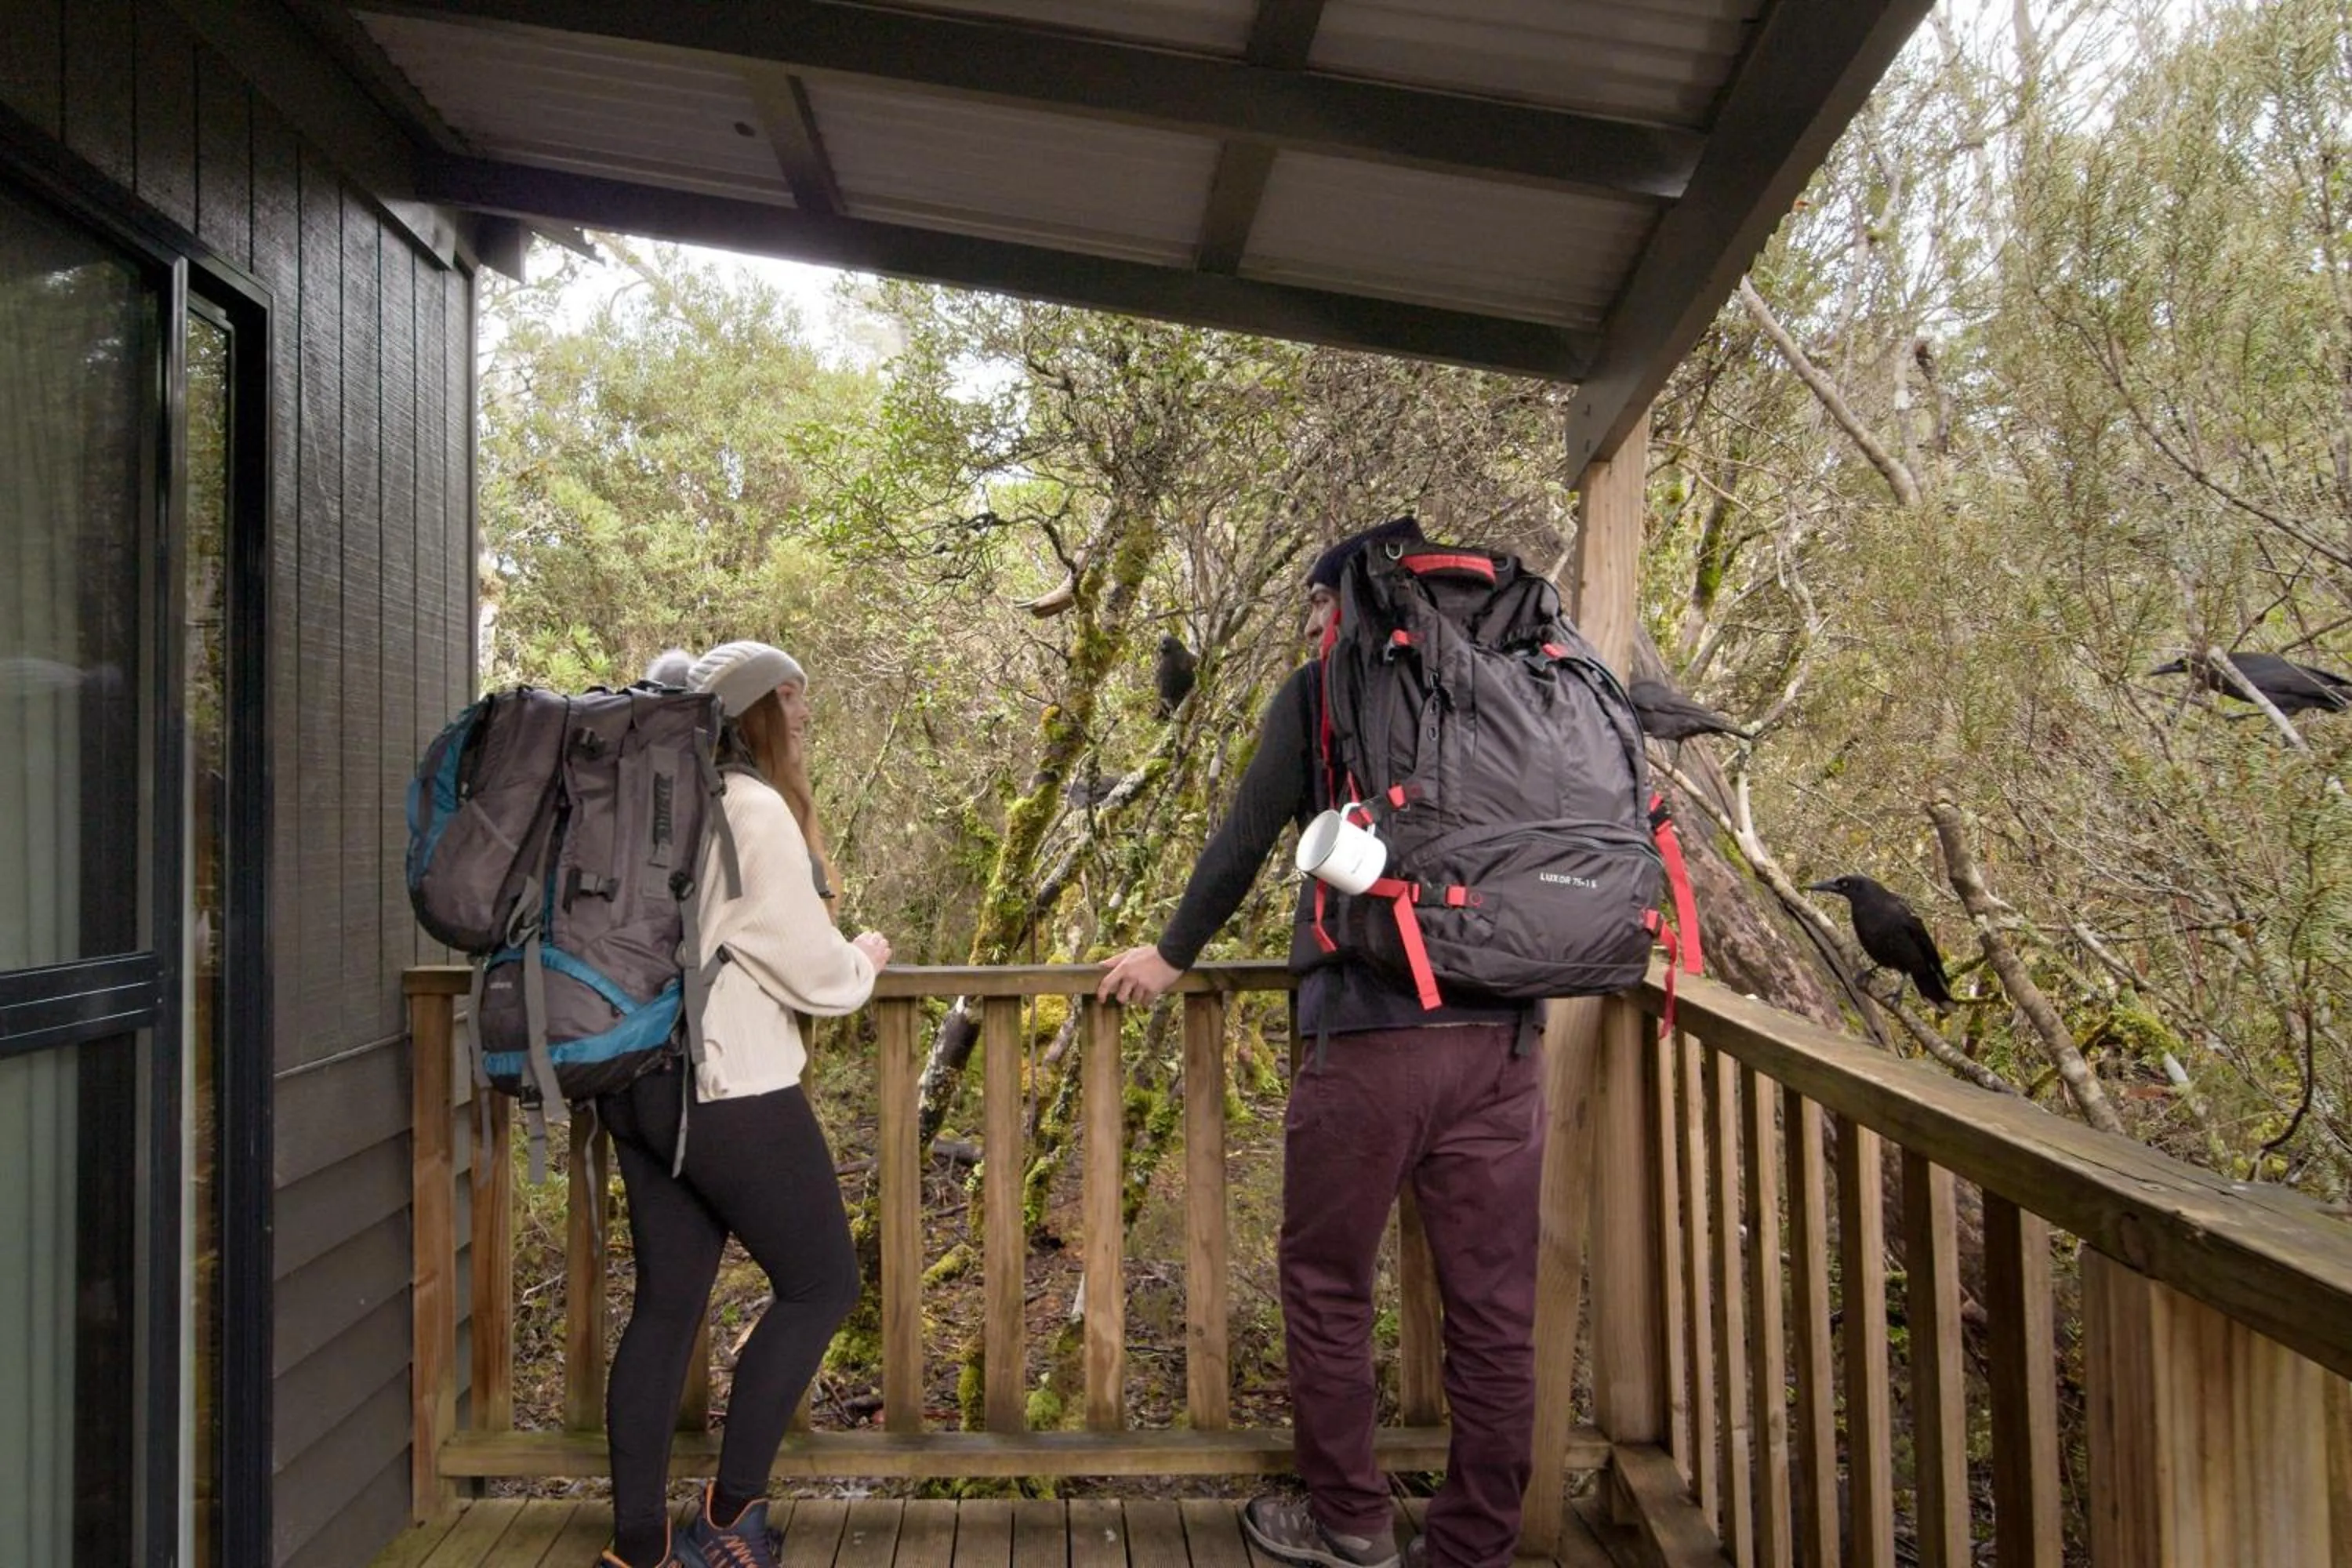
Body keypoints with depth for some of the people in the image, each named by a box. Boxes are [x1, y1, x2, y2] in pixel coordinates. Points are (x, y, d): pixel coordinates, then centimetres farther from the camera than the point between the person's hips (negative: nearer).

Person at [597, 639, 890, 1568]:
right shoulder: (756, 812, -13)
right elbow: (814, 975, -12)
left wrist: (829, 956, 19)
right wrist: (863, 961, 8)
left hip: (643, 1083, 8)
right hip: (728, 1092, -8)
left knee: (667, 1303, 12)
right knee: (820, 1285, 6)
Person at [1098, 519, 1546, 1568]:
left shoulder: (1321, 692, 4)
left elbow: (1245, 840, 7)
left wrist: (1172, 953, 21)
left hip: (1369, 1030, -4)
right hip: (1500, 1034, 5)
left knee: (1326, 1285, 12)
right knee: (1494, 1311, 9)